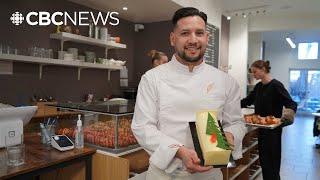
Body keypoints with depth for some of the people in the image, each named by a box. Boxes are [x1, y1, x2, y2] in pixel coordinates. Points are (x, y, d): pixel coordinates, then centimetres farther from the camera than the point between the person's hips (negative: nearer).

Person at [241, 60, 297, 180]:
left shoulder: (276, 85, -15)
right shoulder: (258, 86, 8)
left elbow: (291, 104, -19)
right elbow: (247, 101, 15)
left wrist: (289, 112, -41)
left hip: (273, 129, -8)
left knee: (272, 161, -1)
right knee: (263, 158, 15)